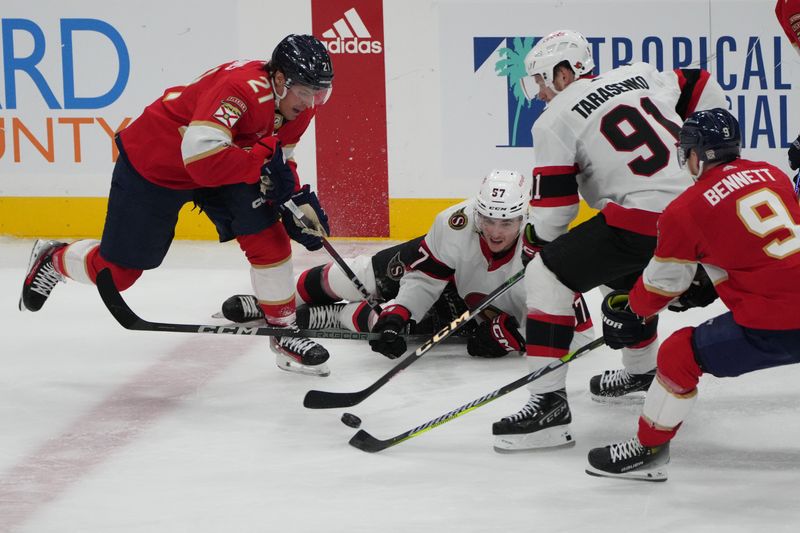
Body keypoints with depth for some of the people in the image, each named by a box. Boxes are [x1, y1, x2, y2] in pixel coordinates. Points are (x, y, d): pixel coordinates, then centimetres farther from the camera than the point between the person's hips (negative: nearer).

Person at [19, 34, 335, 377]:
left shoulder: (296, 103, -10)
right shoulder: (242, 89, -38)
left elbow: (278, 160, 6)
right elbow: (201, 158, -47)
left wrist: (300, 200, -10)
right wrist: (263, 157, -42)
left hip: (222, 167, 7)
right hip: (152, 165, -7)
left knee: (269, 238, -8)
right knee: (117, 270, 5)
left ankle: (284, 332, 7)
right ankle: (52, 261, 35)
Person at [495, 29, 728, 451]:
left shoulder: (555, 120, 1)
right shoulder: (639, 76, 17)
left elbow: (553, 207, 1)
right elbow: (704, 92, 23)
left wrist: (538, 239, 21)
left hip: (641, 218, -8)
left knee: (546, 276, -1)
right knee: (622, 276, 35)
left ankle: (549, 402, -11)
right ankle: (640, 372, 52)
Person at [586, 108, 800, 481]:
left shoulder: (685, 210, -2)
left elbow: (662, 284, 9)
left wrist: (627, 313, 28)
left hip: (770, 327, -6)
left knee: (680, 356, 5)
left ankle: (649, 449, 12)